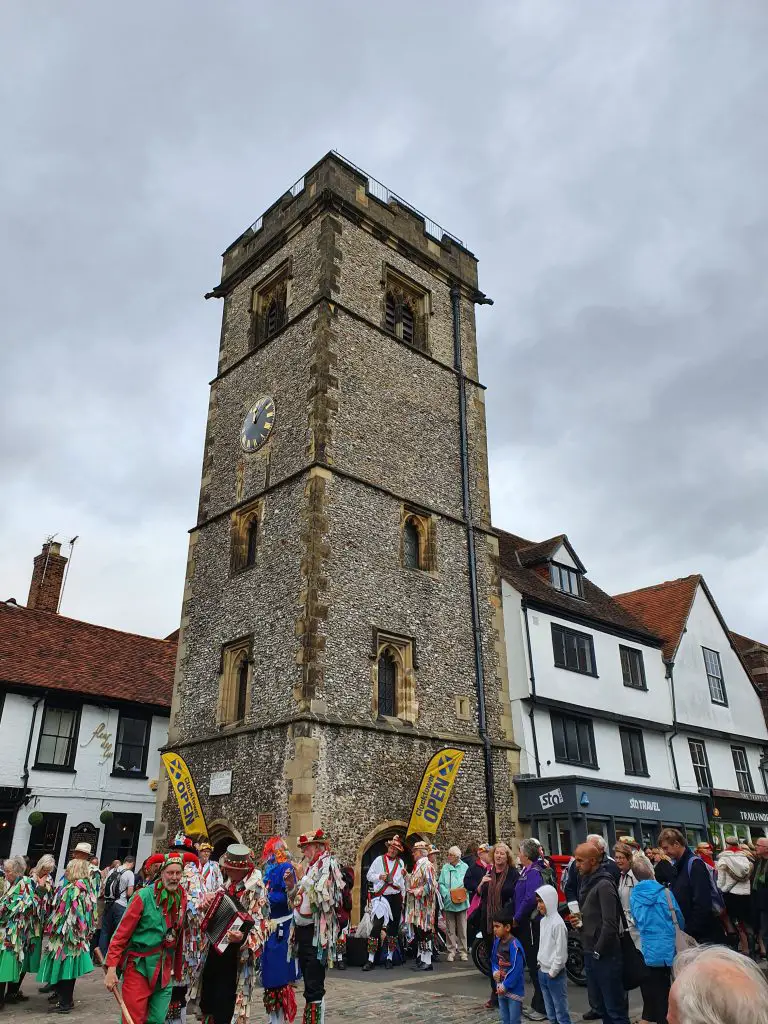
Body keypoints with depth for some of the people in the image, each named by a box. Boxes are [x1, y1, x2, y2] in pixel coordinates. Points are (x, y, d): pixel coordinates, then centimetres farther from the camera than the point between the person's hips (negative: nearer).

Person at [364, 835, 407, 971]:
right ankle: (370, 959, -6)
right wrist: (379, 877, -13)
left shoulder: (401, 862, 9)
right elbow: (369, 876, 5)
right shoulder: (379, 860, 2)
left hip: (395, 898, 3)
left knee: (393, 927, 7)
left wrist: (403, 897, 10)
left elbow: (404, 881, 15)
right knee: (377, 925, -11)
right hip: (381, 897, -3)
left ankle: (389, 958, 19)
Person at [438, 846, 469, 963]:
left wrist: (464, 891, -14)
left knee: (462, 928, 5)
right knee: (450, 929, 4)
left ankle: (462, 951, 17)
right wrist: (448, 894, -12)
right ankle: (451, 951, 15)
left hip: (462, 902, -1)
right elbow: (441, 883, 1)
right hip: (449, 902, 1)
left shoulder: (464, 867, 1)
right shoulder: (445, 868, 3)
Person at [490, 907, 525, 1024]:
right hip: (501, 988, 7)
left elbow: (516, 970, -24)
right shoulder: (497, 942, 1)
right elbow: (494, 960, 14)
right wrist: (495, 971, -6)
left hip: (514, 989, -7)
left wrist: (505, 986, -18)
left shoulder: (514, 945, -22)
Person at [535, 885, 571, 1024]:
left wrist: (552, 973, -13)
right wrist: (540, 963, 8)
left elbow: (561, 952, -17)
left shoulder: (557, 923, -17)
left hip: (555, 975, -8)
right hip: (543, 973, 8)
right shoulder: (543, 921, 8)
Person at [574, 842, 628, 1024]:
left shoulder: (604, 884, -17)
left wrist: (598, 951, -15)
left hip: (605, 955, -9)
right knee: (597, 1004, 17)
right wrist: (580, 920, 6)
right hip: (590, 954, 9)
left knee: (614, 1007, 0)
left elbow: (609, 924, -22)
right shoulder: (588, 882, 12)